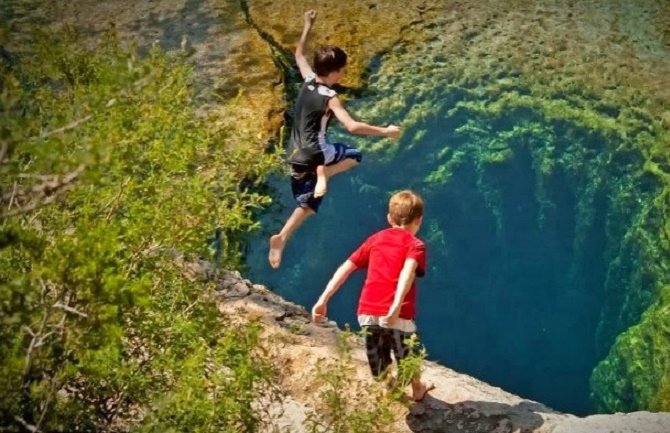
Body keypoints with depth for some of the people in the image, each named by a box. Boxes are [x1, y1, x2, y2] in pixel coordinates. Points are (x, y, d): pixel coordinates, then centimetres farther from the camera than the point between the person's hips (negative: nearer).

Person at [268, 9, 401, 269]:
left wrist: (308, 26, 31)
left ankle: (281, 239, 3)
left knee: (307, 203, 16)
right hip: (313, 151, -7)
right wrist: (385, 132, -15)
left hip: (296, 155, 7)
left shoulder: (308, 80, 4)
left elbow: (299, 54, 24)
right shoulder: (329, 97, -15)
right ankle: (323, 174, -14)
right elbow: (352, 127, -24)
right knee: (354, 155, 11)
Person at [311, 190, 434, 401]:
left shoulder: (375, 239, 17)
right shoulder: (415, 245, 3)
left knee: (380, 373, 20)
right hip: (397, 315, -2)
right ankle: (417, 389, 52)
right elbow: (407, 272, -19)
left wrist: (323, 300, 7)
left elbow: (345, 268, 9)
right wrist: (396, 307, -32)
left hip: (367, 312, 2)